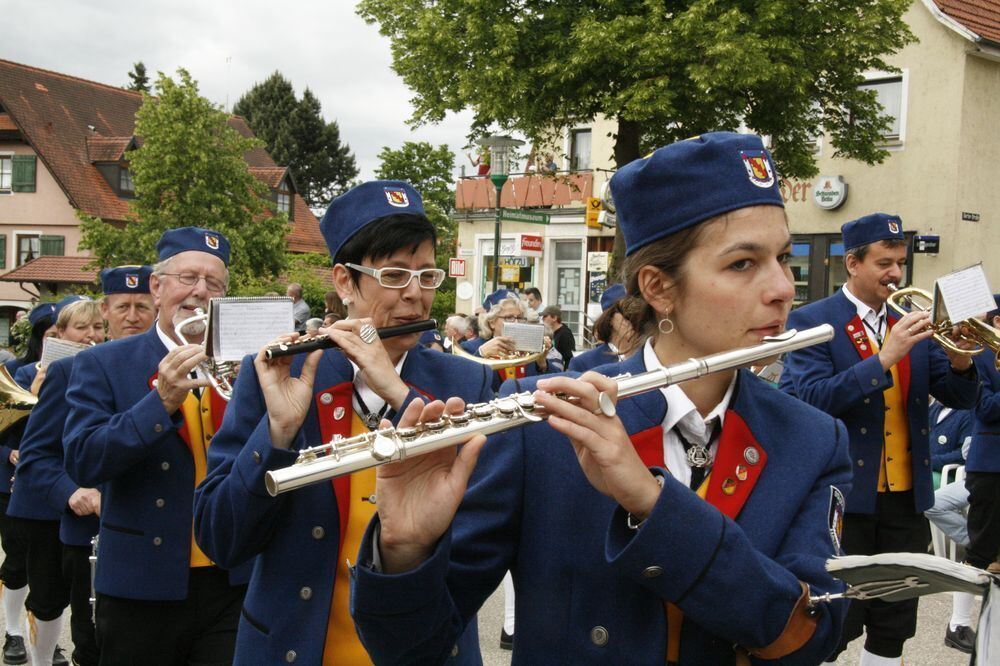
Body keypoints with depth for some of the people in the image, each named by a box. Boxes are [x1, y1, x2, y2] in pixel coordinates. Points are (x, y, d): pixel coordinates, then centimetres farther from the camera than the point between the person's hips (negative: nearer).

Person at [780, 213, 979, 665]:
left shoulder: (911, 324, 11)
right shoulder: (811, 321, -6)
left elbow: (959, 398, 7)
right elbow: (812, 400, -19)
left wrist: (961, 363, -15)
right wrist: (886, 357, -25)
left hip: (907, 495, 6)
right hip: (845, 495, -5)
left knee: (894, 627, 13)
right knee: (837, 624, 0)